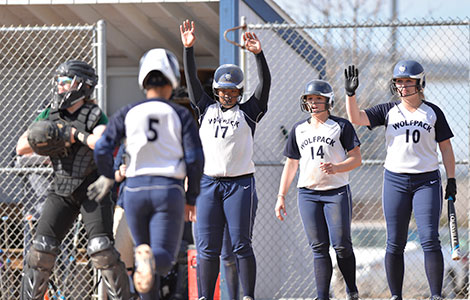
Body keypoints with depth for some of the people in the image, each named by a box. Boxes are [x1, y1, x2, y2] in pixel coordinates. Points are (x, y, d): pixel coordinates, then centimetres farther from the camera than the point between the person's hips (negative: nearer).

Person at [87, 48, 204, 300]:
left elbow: (102, 148, -3)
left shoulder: (128, 113, 5)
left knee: (144, 248, 19)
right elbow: (195, 159, -3)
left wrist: (107, 177, 16)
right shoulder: (180, 115, 3)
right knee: (164, 260, -5)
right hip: (169, 189, -2)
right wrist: (192, 199, 8)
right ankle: (151, 259, -41)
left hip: (135, 188, 2)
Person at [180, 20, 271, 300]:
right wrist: (188, 49, -2)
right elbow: (192, 80, 9)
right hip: (208, 182, 3)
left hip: (240, 184, -3)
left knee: (242, 245, -5)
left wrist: (259, 54, -19)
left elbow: (265, 84, -5)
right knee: (207, 247, 1)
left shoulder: (249, 112, 5)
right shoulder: (206, 109, 13)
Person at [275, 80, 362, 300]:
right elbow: (291, 164, 17)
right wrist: (281, 197, 11)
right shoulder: (299, 129, 14)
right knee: (319, 248, -1)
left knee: (341, 246, -7)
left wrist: (336, 168, -21)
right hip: (308, 193, 3)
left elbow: (356, 159, -2)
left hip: (337, 191, -3)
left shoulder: (341, 126, 3)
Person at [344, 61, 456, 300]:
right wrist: (351, 93, -21)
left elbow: (446, 148, 9)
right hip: (395, 180, 1)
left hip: (427, 181, -1)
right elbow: (356, 118, -5)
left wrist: (451, 180, 2)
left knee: (430, 240, -11)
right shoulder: (388, 111, 7)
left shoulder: (433, 112, 7)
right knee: (395, 243, 1)